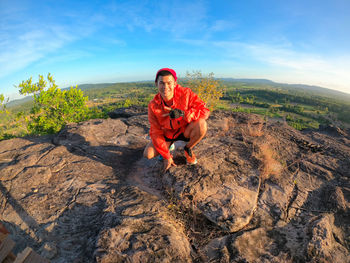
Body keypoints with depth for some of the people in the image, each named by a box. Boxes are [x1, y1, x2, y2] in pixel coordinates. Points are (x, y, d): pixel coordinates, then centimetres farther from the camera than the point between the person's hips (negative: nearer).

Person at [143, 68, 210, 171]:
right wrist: (166, 157, -14)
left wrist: (183, 114, -42)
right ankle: (169, 146, 20)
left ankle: (188, 149, -1)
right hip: (167, 134, 2)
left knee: (201, 124, -32)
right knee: (148, 154, -15)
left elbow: (205, 111, -25)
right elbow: (156, 132, -13)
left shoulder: (185, 93, -22)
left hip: (185, 131, -1)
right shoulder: (153, 105, -17)